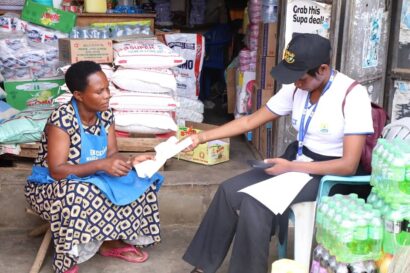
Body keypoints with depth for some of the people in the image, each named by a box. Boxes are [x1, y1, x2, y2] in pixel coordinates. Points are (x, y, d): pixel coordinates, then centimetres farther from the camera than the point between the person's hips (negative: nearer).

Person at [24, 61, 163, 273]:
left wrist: (130, 162, -27)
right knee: (75, 195, -40)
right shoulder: (62, 120, -27)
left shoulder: (105, 114, -6)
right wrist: (101, 164, -39)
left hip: (91, 179, 7)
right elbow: (57, 171, -30)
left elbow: (112, 154, -5)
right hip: (50, 186, -7)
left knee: (142, 181, -8)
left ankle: (112, 242, 4)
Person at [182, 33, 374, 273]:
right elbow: (251, 121, 5)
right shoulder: (296, 89, -1)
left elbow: (349, 165, -22)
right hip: (296, 163, 7)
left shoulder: (353, 95, -20)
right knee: (229, 191, -9)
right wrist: (203, 137, -2)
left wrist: (292, 168, -24)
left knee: (254, 204, -25)